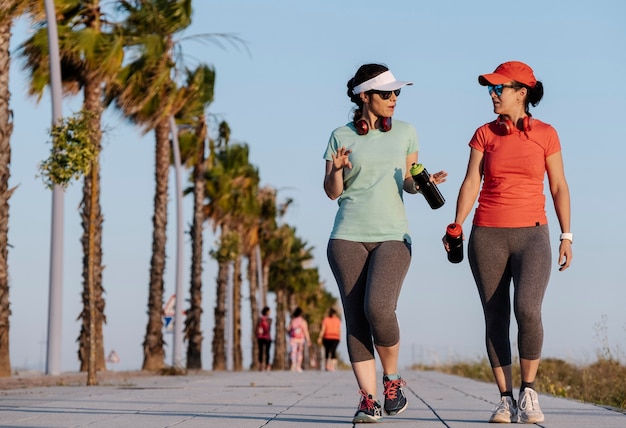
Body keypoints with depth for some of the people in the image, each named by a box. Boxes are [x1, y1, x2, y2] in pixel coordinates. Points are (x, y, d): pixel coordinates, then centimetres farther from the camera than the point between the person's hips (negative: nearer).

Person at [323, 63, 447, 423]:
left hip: (393, 236, -1)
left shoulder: (406, 132, 9)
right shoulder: (342, 136, 7)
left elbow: (408, 182, 16)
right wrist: (337, 170, -14)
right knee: (355, 316, -5)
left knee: (378, 308, -20)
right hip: (348, 236, 1)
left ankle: (393, 379, 3)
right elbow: (332, 192, 7)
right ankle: (368, 399, -2)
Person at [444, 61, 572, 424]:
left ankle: (529, 391, -3)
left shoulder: (546, 134, 4)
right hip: (488, 235, 2)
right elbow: (471, 183, 0)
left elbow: (559, 187, 6)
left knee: (528, 311, -20)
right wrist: (456, 227, -13)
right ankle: (506, 400, 6)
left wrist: (567, 236, 0)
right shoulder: (485, 134, 6)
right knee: (496, 319, -1)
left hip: (531, 234, -2)